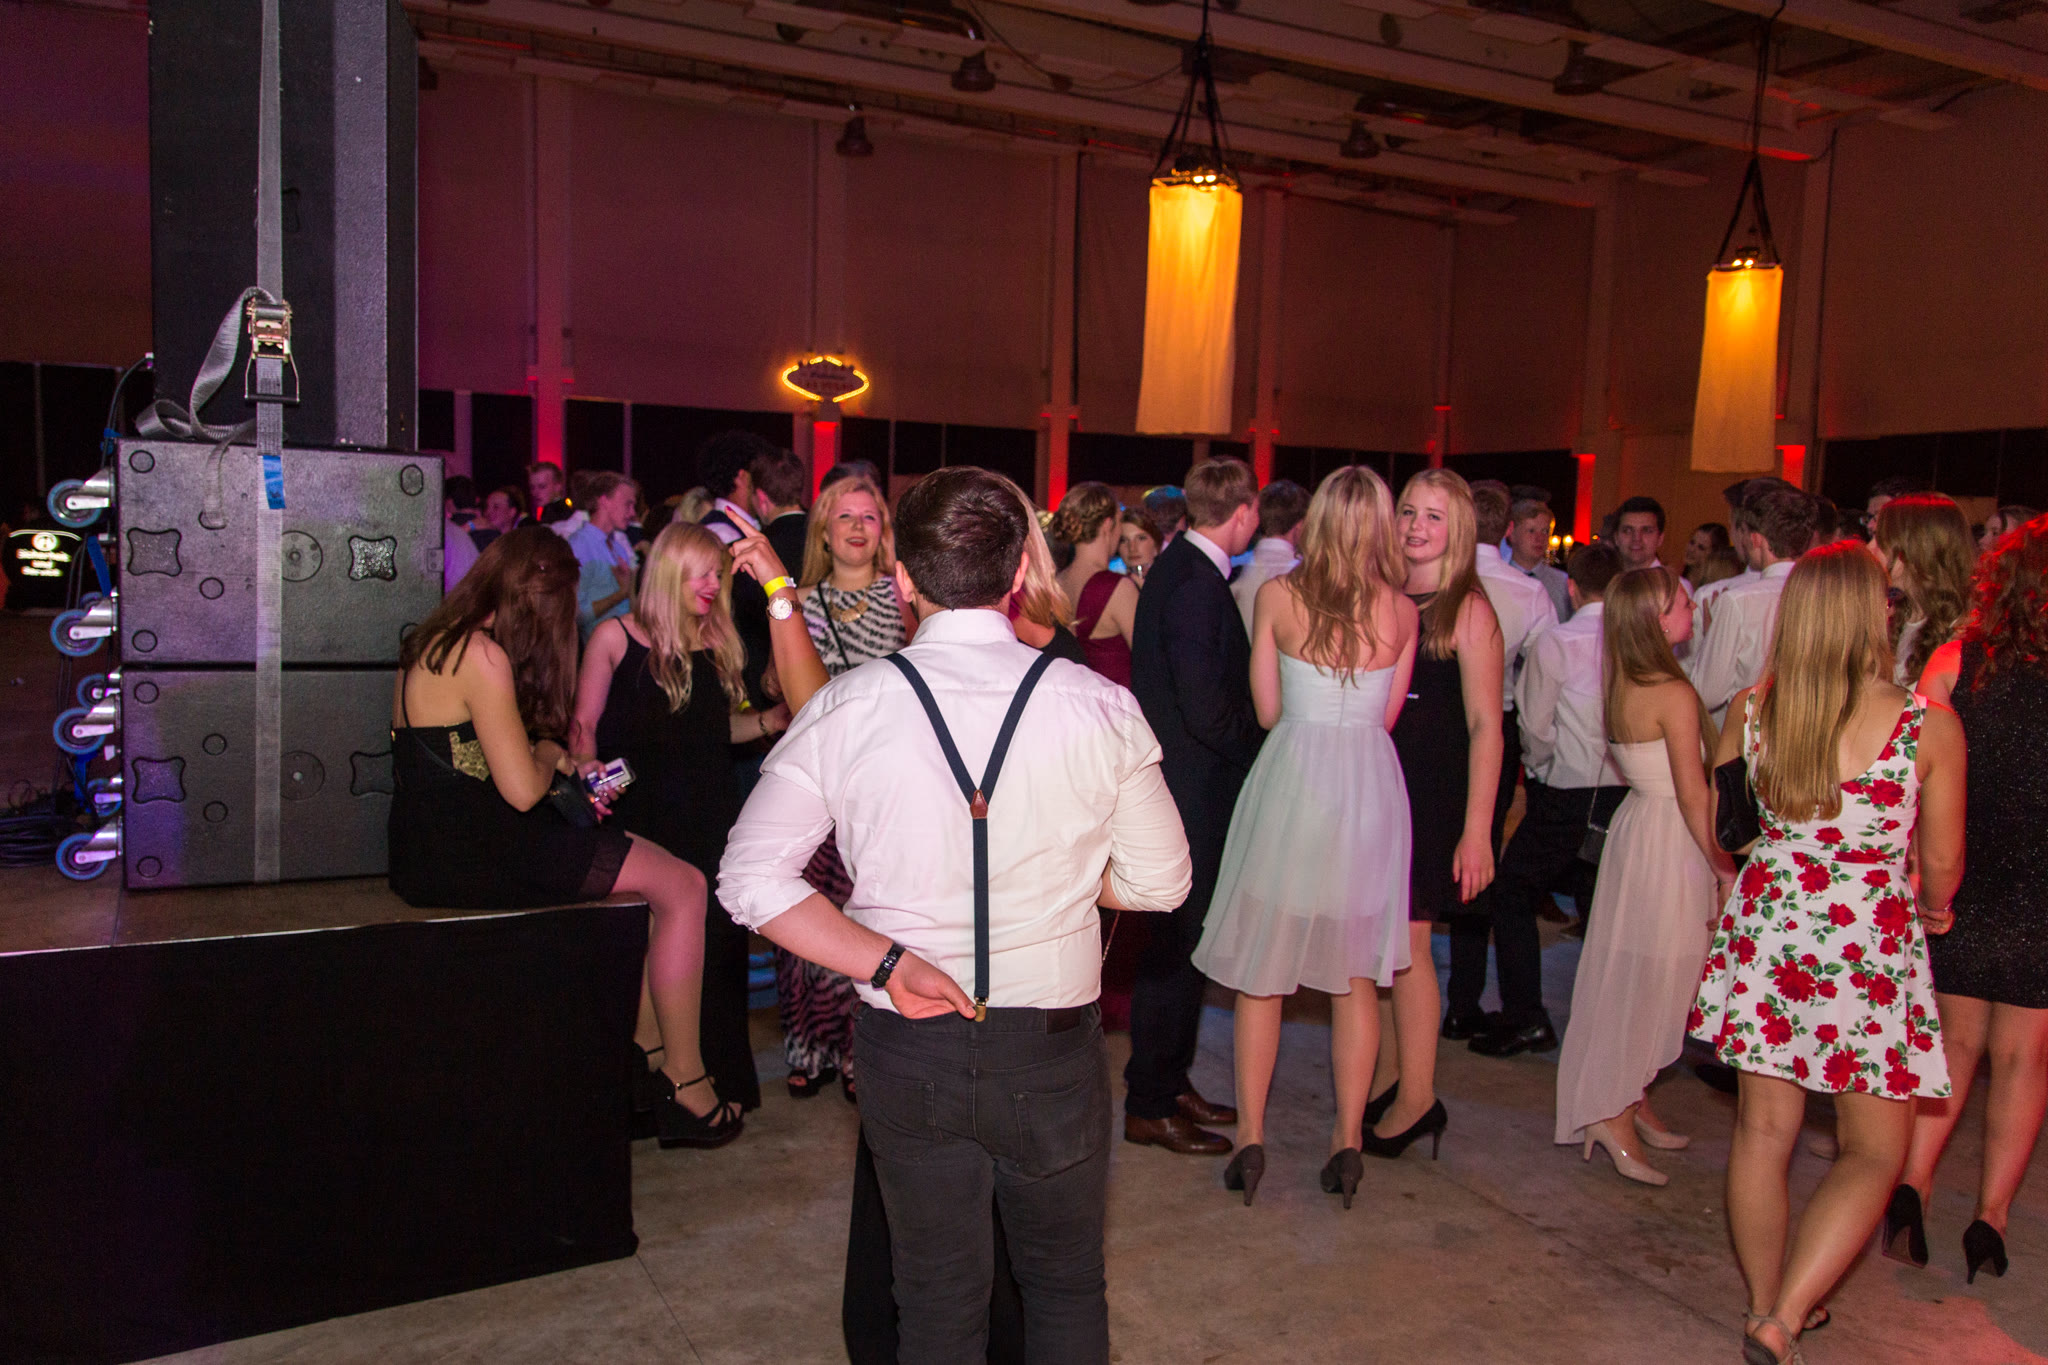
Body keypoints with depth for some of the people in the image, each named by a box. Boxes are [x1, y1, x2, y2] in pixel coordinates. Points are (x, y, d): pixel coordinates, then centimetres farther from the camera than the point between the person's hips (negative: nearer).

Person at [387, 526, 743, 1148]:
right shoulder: (483, 655, -16)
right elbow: (523, 790, -18)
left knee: (641, 861, 19)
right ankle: (685, 1082, 4)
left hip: (434, 845, 10)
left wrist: (544, 752, 12)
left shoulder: (433, 642, 13)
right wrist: (549, 752, 2)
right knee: (683, 886, -7)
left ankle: (649, 1050, 20)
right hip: (467, 857, -10)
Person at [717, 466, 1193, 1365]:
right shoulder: (1100, 708, -12)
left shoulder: (848, 707, -10)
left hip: (907, 1051, 1)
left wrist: (886, 961, -12)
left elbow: (750, 878, -12)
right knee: (1067, 1290, 24)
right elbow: (1160, 881, -3)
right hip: (1053, 1048, 0)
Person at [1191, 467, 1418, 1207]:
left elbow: (1267, 710, 0)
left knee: (1262, 970, 10)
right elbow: (1387, 716, 5)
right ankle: (1348, 1139, 20)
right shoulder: (1401, 611, -2)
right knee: (1355, 974, 13)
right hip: (1370, 785, 2)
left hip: (1291, 778, -1)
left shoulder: (1276, 595, -5)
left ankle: (1251, 1135, 16)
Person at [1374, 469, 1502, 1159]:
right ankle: (1388, 1077, 23)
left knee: (1406, 942, -2)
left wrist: (1476, 829, -15)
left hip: (1431, 792, -5)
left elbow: (1485, 726, -10)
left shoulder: (1468, 609, -7)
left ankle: (1417, 1099, 11)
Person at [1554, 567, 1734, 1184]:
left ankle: (1632, 1103, 27)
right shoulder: (1674, 694, -19)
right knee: (1652, 979, 1)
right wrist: (1725, 870, -9)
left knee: (1634, 978, 16)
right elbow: (1694, 795, -18)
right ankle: (1617, 1117, 8)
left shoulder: (1619, 688, 6)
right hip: (1669, 845, -8)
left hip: (1636, 825, 8)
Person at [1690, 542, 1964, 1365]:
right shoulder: (1930, 726, -12)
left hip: (1765, 929, 3)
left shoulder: (1750, 712, -4)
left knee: (1763, 1132, 15)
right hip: (1870, 948, -3)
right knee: (1873, 1153, 13)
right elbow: (1942, 861, 0)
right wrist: (1933, 908, 22)